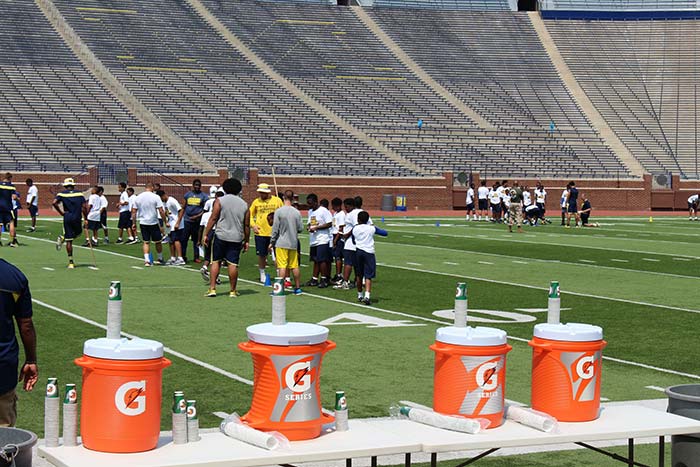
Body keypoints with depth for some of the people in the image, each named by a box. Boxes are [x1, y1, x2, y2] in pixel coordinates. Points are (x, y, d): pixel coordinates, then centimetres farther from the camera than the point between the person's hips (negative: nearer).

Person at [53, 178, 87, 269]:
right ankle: (63, 238, 2)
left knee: (69, 241, 4)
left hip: (67, 218, 0)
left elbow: (54, 203, -14)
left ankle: (71, 262, -1)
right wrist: (86, 219, 3)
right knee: (78, 233, 27)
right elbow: (84, 206, -2)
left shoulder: (62, 194, 2)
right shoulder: (79, 193, 4)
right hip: (77, 218, 0)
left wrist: (61, 212, -3)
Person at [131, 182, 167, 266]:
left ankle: (146, 260, -2)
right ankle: (160, 259, 24)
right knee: (158, 241, 13)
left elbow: (133, 211, 5)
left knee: (146, 242, 9)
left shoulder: (138, 197, 3)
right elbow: (161, 211, -12)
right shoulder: (156, 197, -9)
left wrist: (134, 223, 12)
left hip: (143, 223, 3)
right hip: (153, 223, -3)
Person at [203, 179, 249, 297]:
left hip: (221, 236, -2)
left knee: (215, 262, 6)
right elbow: (246, 225, 10)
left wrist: (206, 234, -1)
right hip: (237, 238, 2)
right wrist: (246, 241, 17)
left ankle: (212, 288, 0)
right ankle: (233, 291, 8)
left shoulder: (220, 201, 0)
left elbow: (213, 219, -5)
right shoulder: (244, 204, 9)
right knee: (233, 264, 3)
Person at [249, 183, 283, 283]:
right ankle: (262, 274, 23)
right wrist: (253, 225, -2)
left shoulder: (277, 200, 0)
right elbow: (250, 214, 13)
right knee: (261, 255, 8)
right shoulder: (256, 201, 4)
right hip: (260, 232, 1)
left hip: (274, 232, -1)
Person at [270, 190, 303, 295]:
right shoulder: (297, 212, 0)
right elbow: (300, 229, 4)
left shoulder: (279, 211, -9)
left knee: (282, 267, -4)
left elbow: (275, 229, -8)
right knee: (295, 266, 10)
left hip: (281, 244, -4)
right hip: (293, 243, 4)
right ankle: (298, 288, 16)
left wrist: (271, 242, 0)